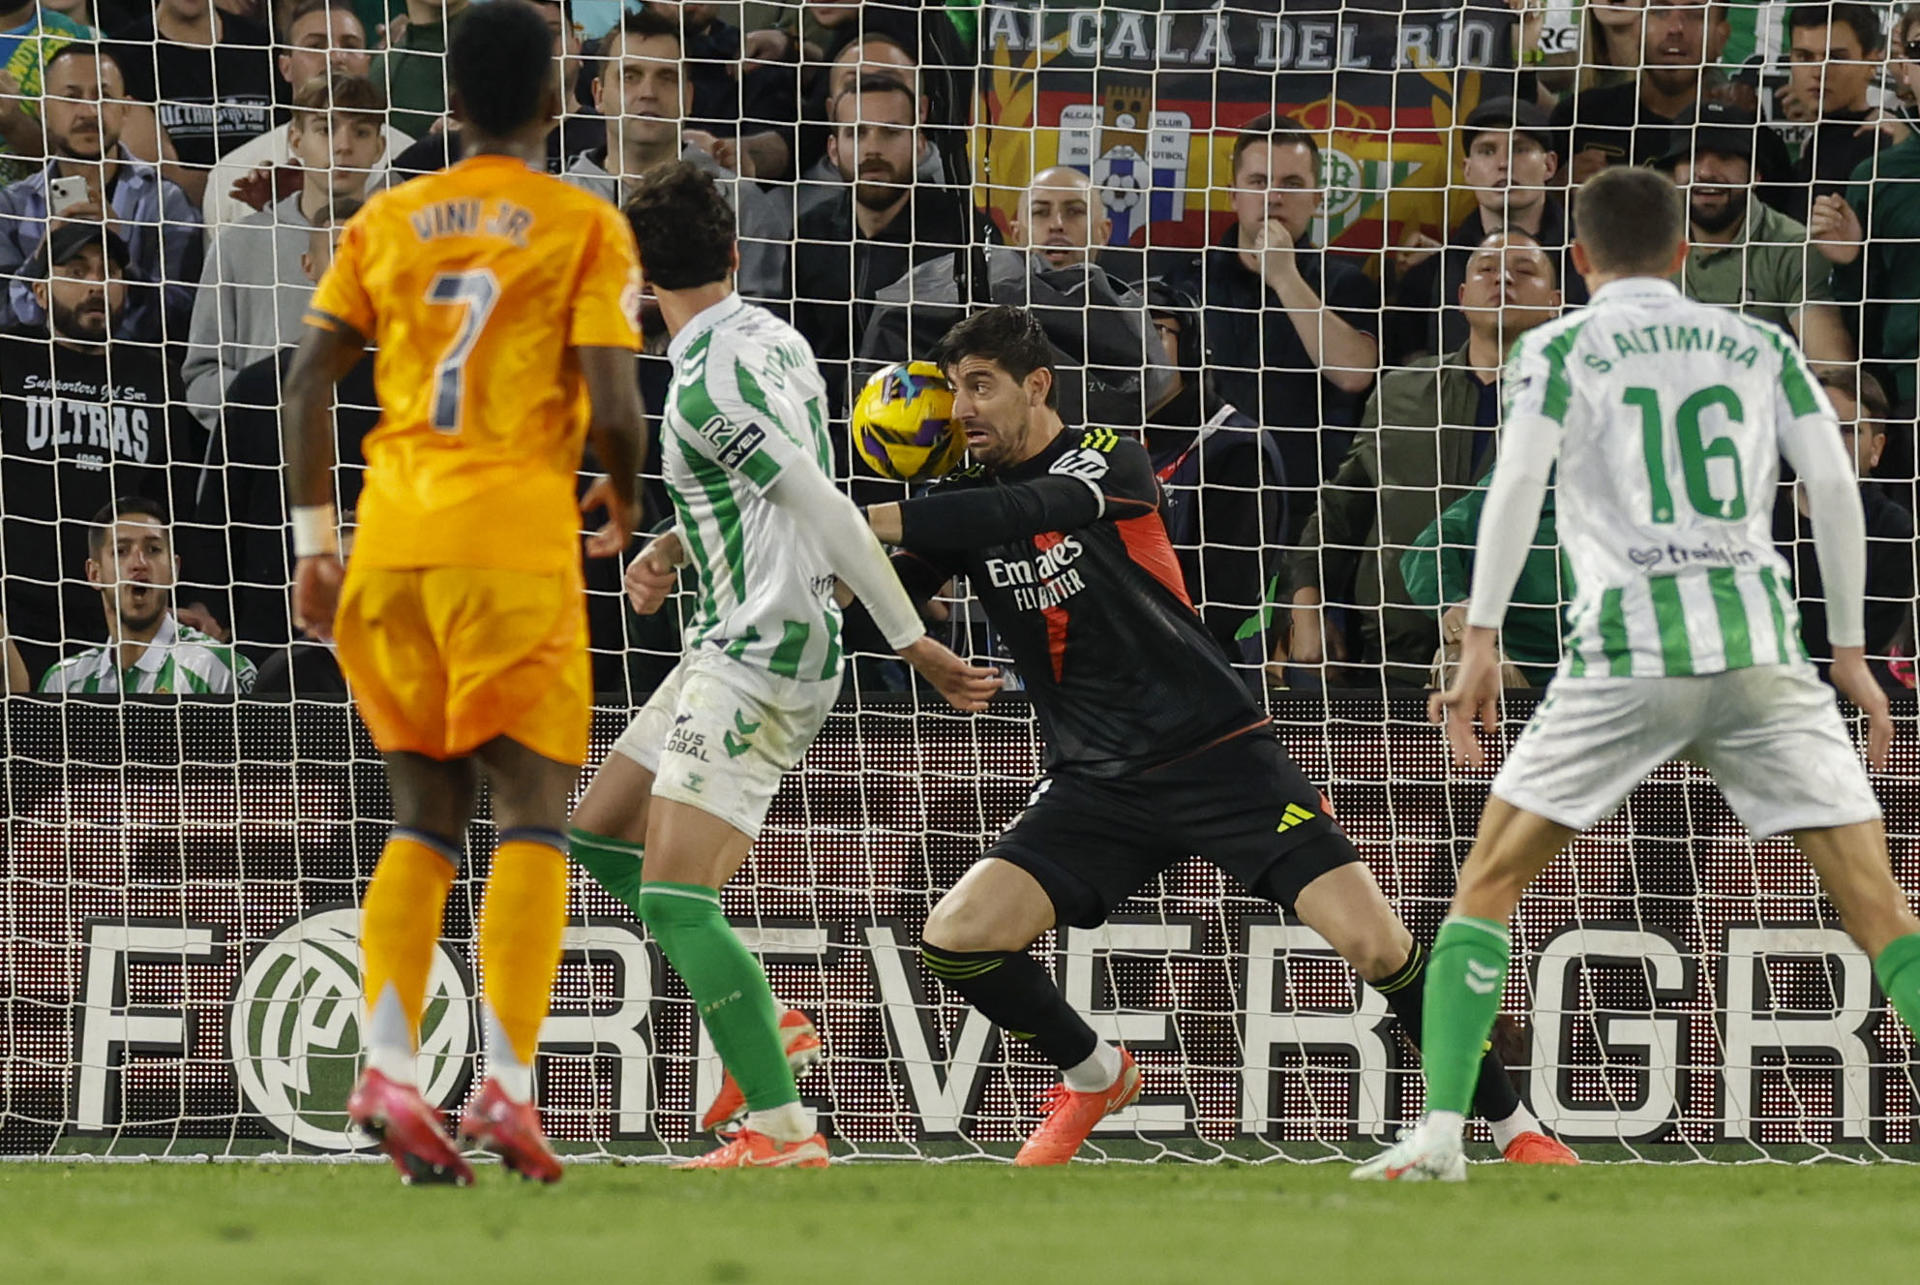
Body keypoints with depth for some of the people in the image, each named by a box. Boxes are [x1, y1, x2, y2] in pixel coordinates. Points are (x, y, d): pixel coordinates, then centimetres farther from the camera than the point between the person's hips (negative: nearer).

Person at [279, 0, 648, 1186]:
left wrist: (313, 540, 12)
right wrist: (623, 509, 12)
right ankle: (508, 1085, -9)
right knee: (534, 814, 2)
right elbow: (613, 406, -8)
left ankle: (388, 1065, -3)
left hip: (392, 539, 4)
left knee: (425, 815, 13)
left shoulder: (387, 221, 11)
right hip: (519, 539, -4)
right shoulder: (585, 228, 0)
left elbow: (308, 384, 6)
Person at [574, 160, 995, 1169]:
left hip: (762, 660, -10)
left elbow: (825, 511, -24)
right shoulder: (772, 338, 9)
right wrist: (673, 547, 6)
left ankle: (782, 1129, -14)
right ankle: (765, 1029, 21)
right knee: (600, 837, 18)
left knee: (672, 895, -13)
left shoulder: (708, 384, -21)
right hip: (737, 646, 10)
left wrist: (914, 643, -23)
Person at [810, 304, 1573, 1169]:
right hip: (1096, 784, 4)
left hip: (1220, 756, -4)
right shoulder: (965, 499, 5)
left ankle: (1512, 1124, 1)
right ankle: (1093, 1076, 14)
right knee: (954, 938, -13)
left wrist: (863, 522, -32)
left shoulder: (1108, 460, -8)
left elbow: (1019, 512, -27)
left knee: (1374, 942, -16)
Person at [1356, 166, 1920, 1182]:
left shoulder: (1559, 350, 8)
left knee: (1489, 882, 10)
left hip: (1628, 649, -2)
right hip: (1759, 635, 2)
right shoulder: (1758, 347, 15)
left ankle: (1439, 1133, -2)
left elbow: (1516, 485, -6)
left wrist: (1480, 639, -6)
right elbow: (1834, 489, 8)